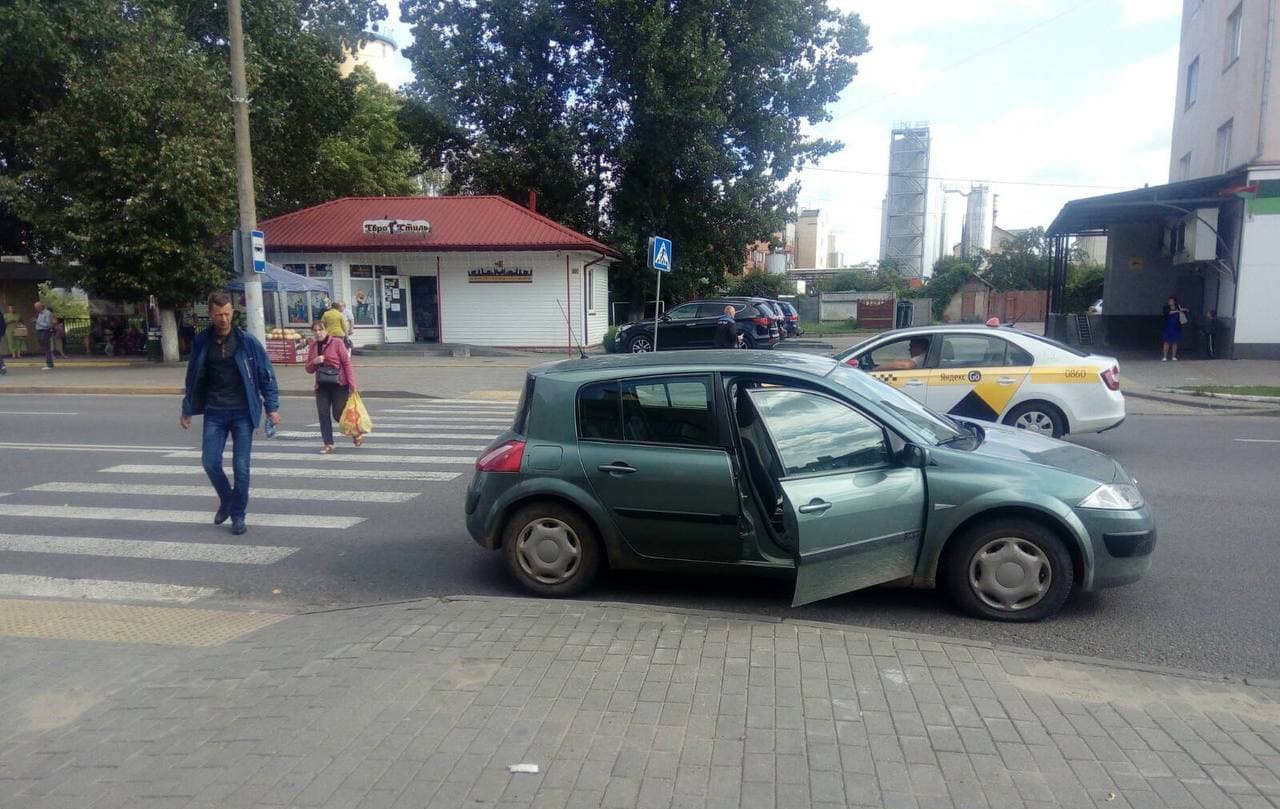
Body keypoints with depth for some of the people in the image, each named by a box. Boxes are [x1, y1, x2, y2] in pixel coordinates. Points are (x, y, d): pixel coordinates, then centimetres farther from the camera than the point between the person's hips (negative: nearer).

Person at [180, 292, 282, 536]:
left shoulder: (247, 341, -5)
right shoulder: (201, 342, 2)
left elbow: (266, 374, -1)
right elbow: (193, 378, 11)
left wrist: (272, 407, -4)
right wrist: (187, 410, 13)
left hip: (242, 412, -2)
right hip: (214, 413, 2)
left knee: (241, 466, 0)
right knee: (210, 461, -1)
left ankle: (238, 515, 13)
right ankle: (226, 500, 26)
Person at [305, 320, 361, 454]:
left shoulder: (337, 342, -6)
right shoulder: (313, 346, 8)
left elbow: (347, 363, -10)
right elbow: (309, 369, 12)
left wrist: (352, 383, -16)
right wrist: (314, 362, -11)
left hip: (339, 384, -5)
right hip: (322, 386, 5)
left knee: (338, 414, -2)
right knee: (323, 414, 1)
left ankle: (356, 433, 24)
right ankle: (328, 444, 10)